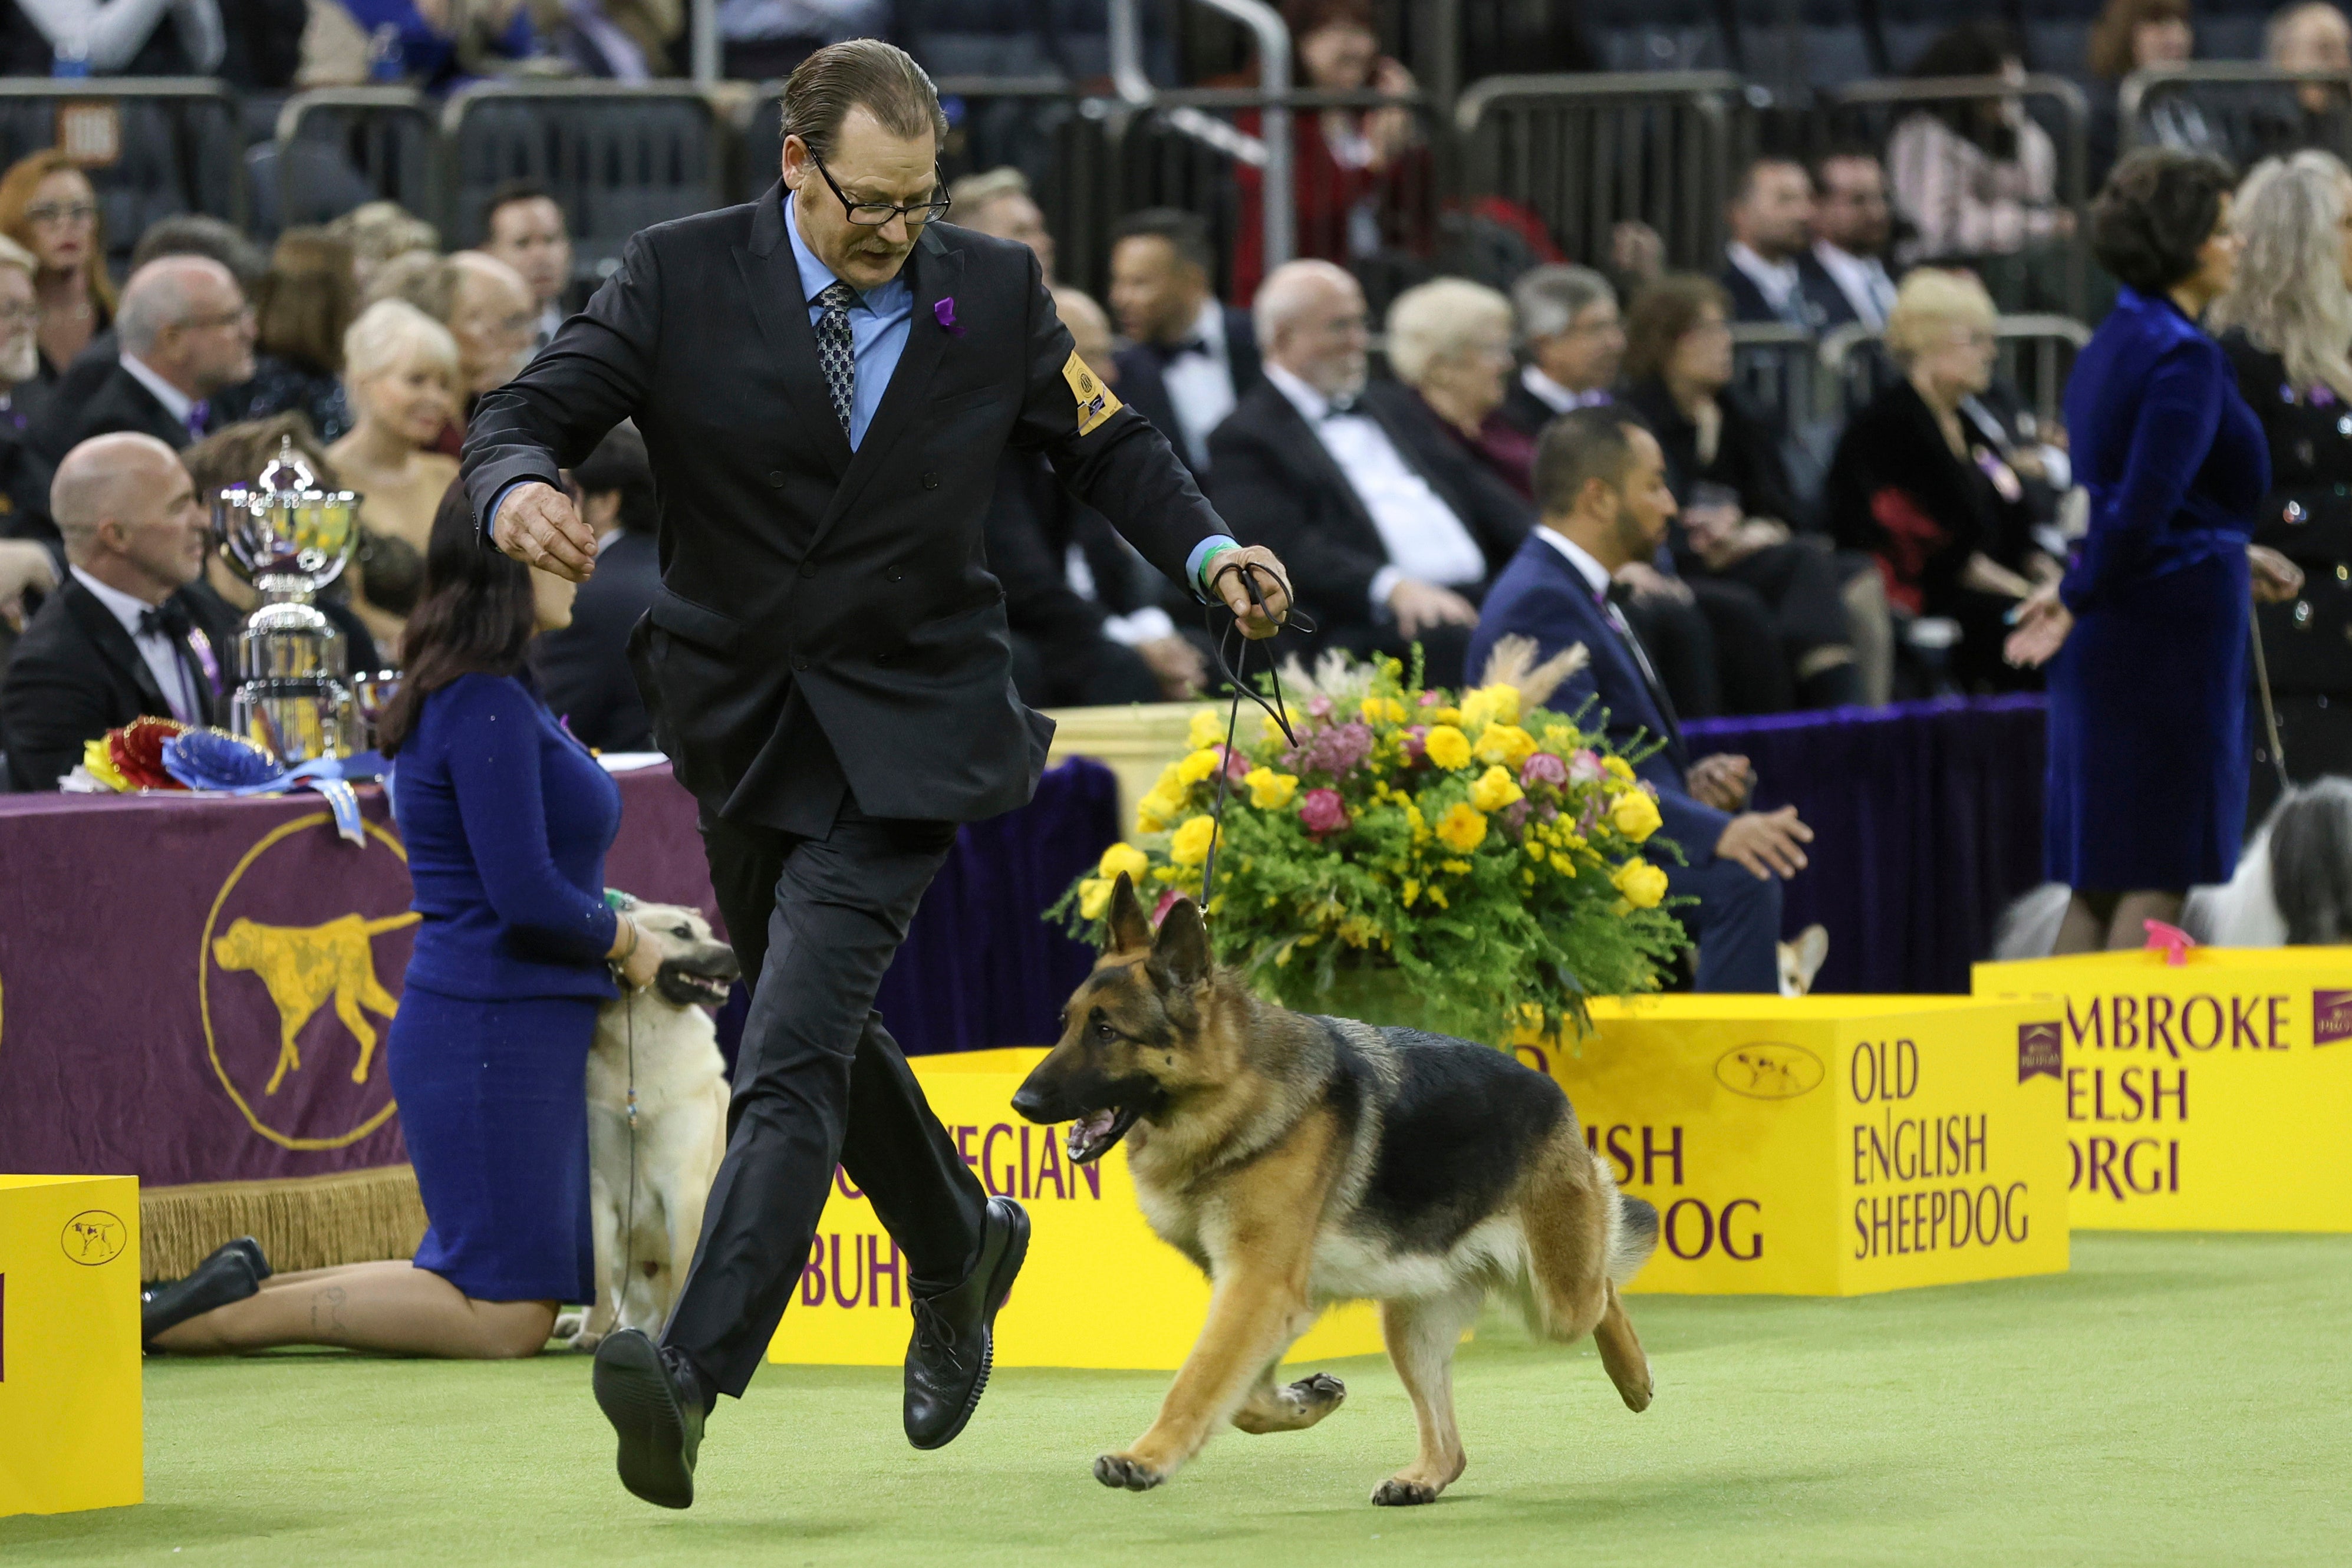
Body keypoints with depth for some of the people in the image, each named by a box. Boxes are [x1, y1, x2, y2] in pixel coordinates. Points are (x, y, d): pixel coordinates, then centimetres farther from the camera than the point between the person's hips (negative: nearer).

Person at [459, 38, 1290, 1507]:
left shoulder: (996, 292, -2)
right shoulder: (682, 279, -5)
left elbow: (1106, 443, 10)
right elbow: (528, 413, -9)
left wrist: (1209, 550, -7)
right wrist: (520, 489, -33)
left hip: (906, 723, -3)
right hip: (737, 714, 3)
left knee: (797, 1044, -18)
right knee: (824, 1033, 19)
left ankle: (692, 1374, -29)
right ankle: (962, 1246, 48)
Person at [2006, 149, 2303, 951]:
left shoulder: (2110, 345, 13)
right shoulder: (2185, 357, -16)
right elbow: (2142, 508, -23)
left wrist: (2235, 556, 23)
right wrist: (2075, 600, -12)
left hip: (2111, 640, 9)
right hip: (2173, 630, -9)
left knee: (2098, 881, 10)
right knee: (2161, 875, -3)